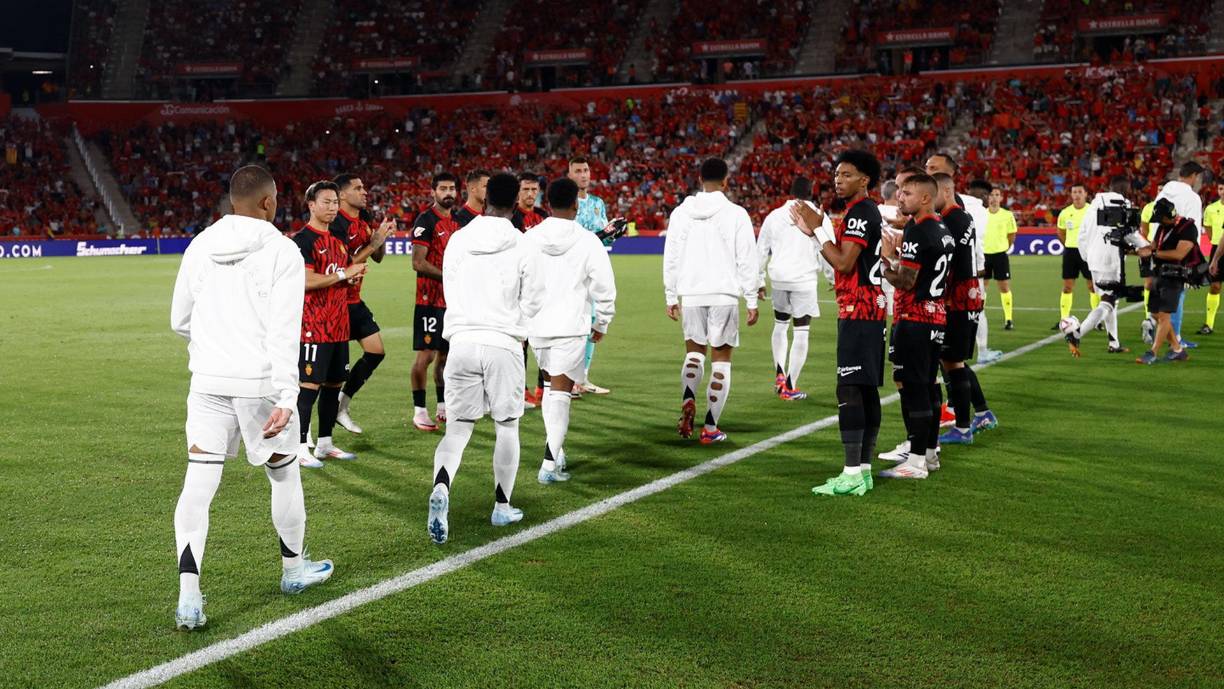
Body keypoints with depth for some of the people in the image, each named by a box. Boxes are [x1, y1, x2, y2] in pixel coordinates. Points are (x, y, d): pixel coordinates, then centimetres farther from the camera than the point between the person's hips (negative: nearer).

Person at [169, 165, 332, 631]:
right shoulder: (282, 252, -8)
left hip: (208, 381, 4)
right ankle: (293, 568, 35)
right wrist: (287, 398, -19)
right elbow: (283, 331, -16)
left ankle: (189, 600, -7)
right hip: (259, 382, -3)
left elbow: (179, 321, 14)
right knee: (284, 473, 17)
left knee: (197, 485, 1)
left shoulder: (200, 246, 7)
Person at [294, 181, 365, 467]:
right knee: (310, 385, -8)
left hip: (339, 325, 9)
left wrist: (354, 275, 5)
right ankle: (300, 448, -3)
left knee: (334, 383, 12)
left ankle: (325, 444, 21)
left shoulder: (338, 239, 17)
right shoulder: (303, 240, -10)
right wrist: (344, 274, -17)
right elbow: (306, 281, -21)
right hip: (314, 327, -9)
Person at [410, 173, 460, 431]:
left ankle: (443, 407, 22)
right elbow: (418, 263, -17)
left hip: (453, 299, 8)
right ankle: (419, 411, 0)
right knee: (426, 354, -6)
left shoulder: (458, 221, 14)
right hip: (430, 299, -8)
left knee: (447, 354, 13)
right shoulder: (426, 220, -10)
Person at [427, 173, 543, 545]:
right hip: (504, 345, -2)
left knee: (457, 428, 6)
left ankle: (441, 488, -21)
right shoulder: (522, 246, -5)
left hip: (462, 342, 2)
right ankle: (502, 506, 21)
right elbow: (532, 304, 1)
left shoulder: (457, 240, 3)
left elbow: (449, 294, 13)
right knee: (507, 427, 13)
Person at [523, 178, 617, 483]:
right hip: (571, 326, -3)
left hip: (537, 326, 3)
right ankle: (550, 463, -9)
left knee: (551, 385, 21)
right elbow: (605, 288, -3)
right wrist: (602, 324, 12)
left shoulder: (529, 238, 0)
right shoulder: (588, 241, -8)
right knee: (560, 391, -3)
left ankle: (556, 450, 24)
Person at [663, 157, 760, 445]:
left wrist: (671, 297, 15)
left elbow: (670, 259, 7)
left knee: (694, 350, 19)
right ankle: (710, 427, 6)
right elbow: (747, 261, -5)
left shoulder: (681, 212, 3)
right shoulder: (736, 214, -6)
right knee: (721, 357, 7)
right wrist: (752, 301, 2)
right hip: (725, 294, -3)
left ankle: (688, 399, -10)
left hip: (691, 294, 3)